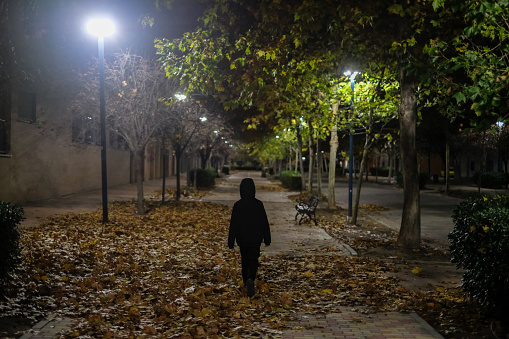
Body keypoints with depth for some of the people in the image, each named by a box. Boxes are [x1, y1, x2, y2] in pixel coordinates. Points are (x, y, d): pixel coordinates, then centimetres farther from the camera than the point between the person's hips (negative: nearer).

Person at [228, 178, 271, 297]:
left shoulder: (237, 205, -12)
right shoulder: (258, 204, -12)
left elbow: (233, 225, -7)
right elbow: (265, 223, -5)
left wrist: (231, 242, 1)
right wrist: (267, 239, 7)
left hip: (242, 239, 1)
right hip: (255, 239, -1)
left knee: (245, 260, 20)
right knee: (253, 261, 7)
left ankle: (246, 282, 31)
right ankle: (250, 280, -18)